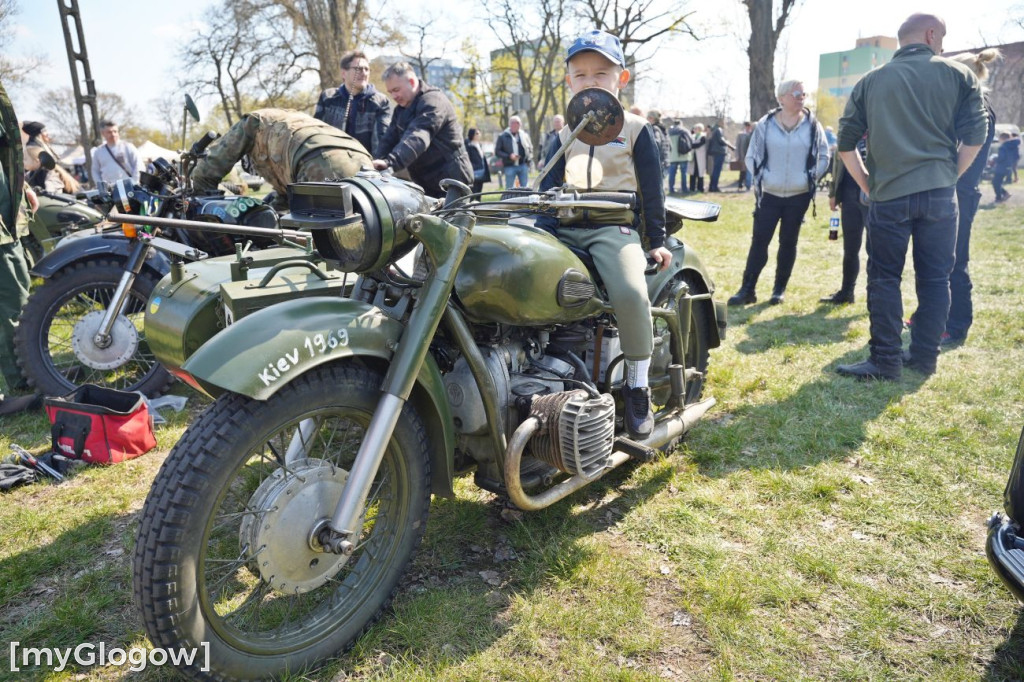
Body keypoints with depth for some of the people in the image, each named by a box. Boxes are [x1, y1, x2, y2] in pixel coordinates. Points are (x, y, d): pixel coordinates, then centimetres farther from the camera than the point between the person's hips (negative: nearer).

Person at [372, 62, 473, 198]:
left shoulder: (433, 101, -13)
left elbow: (418, 138, -30)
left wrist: (390, 162, -44)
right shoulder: (401, 109, 17)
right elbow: (389, 140, 7)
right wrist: (377, 165, -14)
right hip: (426, 185, 9)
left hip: (451, 182, -8)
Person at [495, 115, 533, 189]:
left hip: (523, 165, 2)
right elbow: (497, 151, 0)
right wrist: (509, 156, -12)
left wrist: (528, 157, 0)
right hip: (510, 166, -2)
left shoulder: (524, 135, 8)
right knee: (509, 189, 1)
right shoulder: (503, 136, 0)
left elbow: (530, 148, 18)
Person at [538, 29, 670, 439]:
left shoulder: (635, 129, 7)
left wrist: (656, 240, 1)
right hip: (566, 228, 5)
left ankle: (637, 388, -16)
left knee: (630, 293, -32)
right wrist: (539, 230, 1)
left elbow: (652, 188, 5)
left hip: (615, 227, -5)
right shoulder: (565, 134, 19)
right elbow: (549, 185, 15)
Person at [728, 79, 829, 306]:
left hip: (799, 196, 1)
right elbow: (751, 156, 4)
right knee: (759, 241, -3)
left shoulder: (812, 125, 1)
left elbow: (824, 156, 9)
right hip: (769, 194, -1)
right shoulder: (765, 124, -3)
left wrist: (812, 178, 0)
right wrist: (760, 178, -2)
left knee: (788, 242, 7)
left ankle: (780, 289, 16)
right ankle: (747, 289, 1)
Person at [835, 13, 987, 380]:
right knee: (934, 277, 9)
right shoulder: (958, 75, 6)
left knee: (884, 278, 3)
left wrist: (868, 185, 13)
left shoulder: (871, 81, 8)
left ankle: (886, 361, 1)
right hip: (938, 195, 1)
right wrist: (948, 176, 11)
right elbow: (974, 136, 1)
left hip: (889, 195, 0)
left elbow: (846, 143, 6)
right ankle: (924, 356, 15)